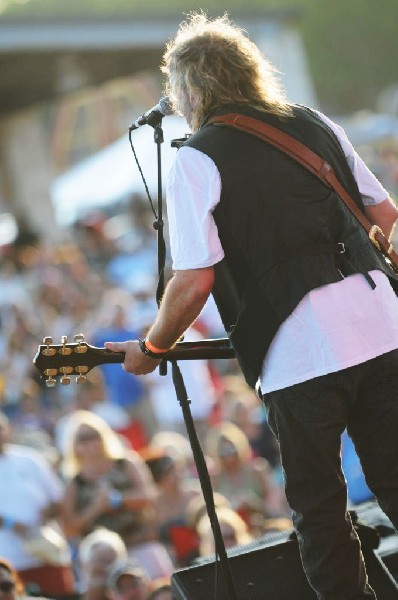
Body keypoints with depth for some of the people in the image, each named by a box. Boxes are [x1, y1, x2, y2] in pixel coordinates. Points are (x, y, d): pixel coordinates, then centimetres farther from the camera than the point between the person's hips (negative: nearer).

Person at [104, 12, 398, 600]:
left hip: (298, 353, -5)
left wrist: (151, 349, 6)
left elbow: (194, 282, -9)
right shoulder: (315, 125, 14)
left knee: (318, 507, 9)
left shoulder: (196, 160, -3)